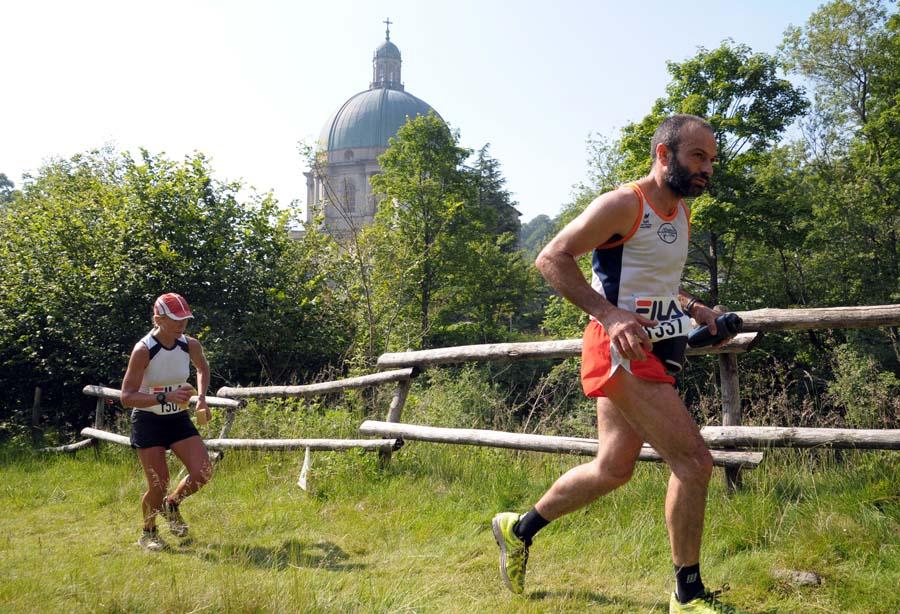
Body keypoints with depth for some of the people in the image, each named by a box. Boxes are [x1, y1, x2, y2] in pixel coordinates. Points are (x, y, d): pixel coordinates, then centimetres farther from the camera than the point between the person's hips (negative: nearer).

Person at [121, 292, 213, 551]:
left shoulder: (190, 345, -7)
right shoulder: (143, 350, -21)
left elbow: (203, 368, 18)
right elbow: (127, 397, -22)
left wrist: (202, 398, 4)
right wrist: (165, 397, -34)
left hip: (178, 418, 5)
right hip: (148, 421, -4)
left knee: (203, 473, -9)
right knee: (158, 485, -7)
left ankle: (171, 504, 21)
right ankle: (148, 533, 21)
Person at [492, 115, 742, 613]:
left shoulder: (681, 215, 16)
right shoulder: (624, 205, -12)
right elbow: (552, 258, -16)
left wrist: (694, 309, 10)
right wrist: (609, 314, -27)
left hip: (652, 349, 10)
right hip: (620, 348, -10)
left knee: (613, 469, 16)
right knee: (694, 463, -13)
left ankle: (519, 530, 33)